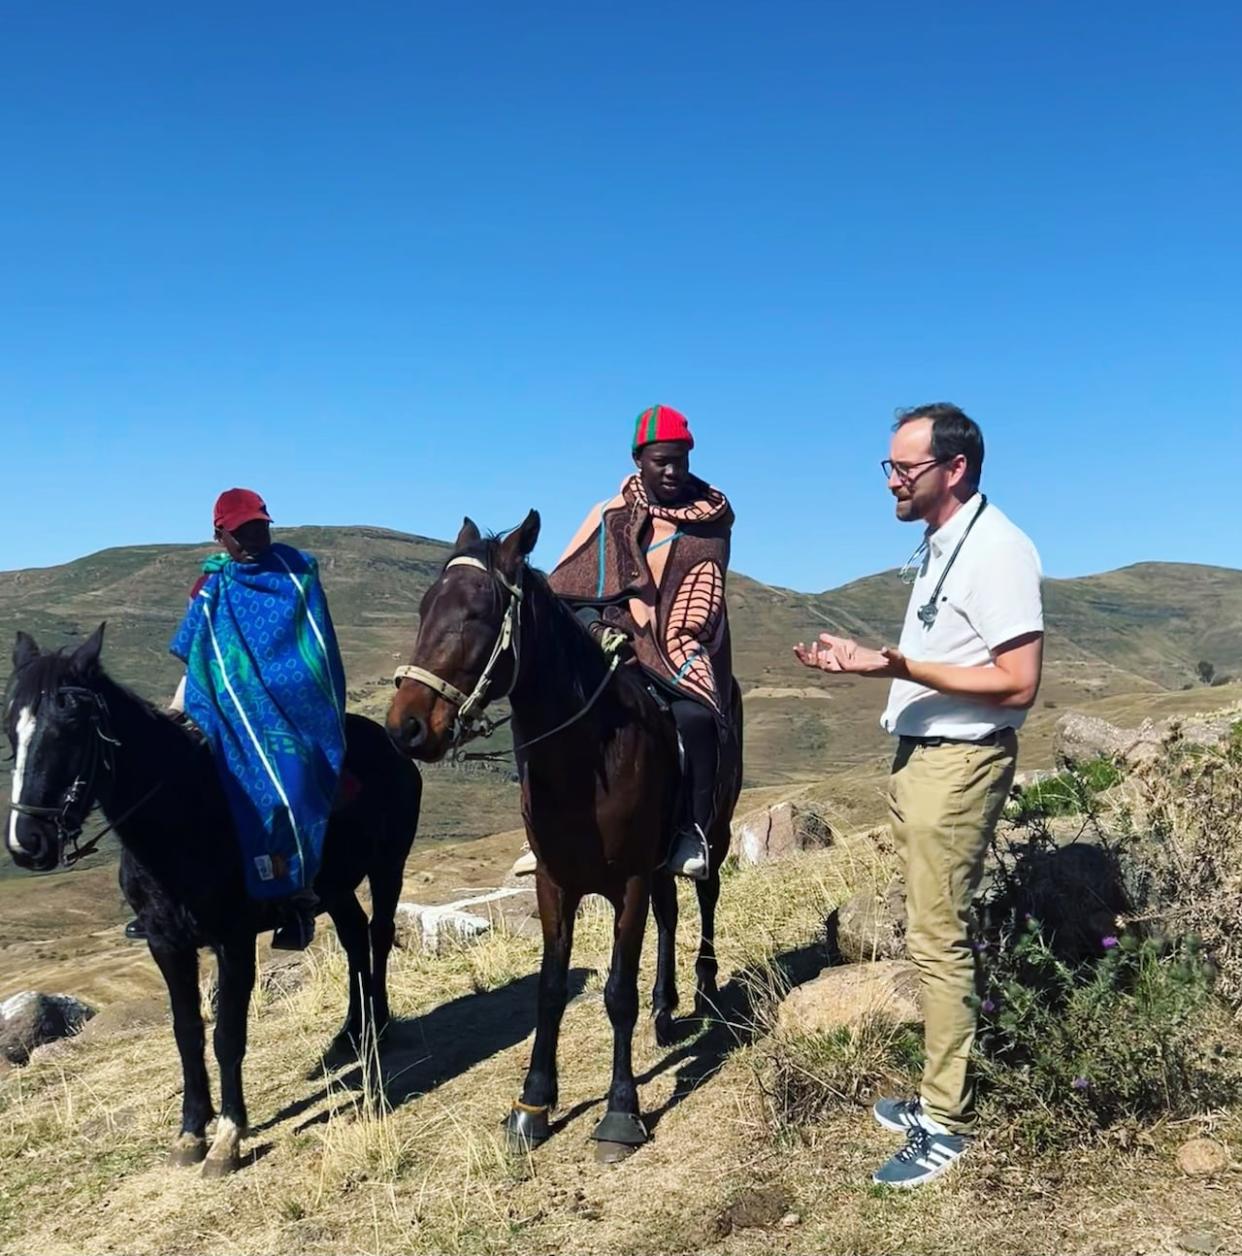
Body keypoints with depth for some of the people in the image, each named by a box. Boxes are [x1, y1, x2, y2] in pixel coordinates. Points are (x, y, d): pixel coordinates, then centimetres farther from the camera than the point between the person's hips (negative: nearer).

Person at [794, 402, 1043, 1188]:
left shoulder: (998, 550, -17)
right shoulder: (936, 546, 12)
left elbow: (1018, 683, -22)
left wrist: (900, 666, -26)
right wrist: (864, 659, 8)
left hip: (959, 763, -9)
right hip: (918, 756, 9)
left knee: (939, 939, -2)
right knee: (933, 934, 16)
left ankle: (950, 1124, 11)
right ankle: (942, 1094, 29)